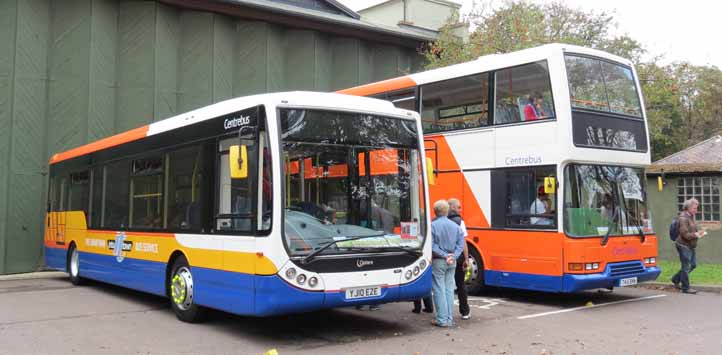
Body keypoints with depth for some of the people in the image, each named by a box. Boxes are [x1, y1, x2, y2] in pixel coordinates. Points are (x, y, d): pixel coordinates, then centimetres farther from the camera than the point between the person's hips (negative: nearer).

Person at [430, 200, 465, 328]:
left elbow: (431, 245, -16)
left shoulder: (432, 225, -11)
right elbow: (461, 244, 1)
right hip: (452, 263, 5)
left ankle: (442, 319, 1)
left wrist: (444, 255, -12)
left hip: (438, 261, -5)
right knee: (449, 289, 12)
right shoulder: (455, 226, 4)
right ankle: (449, 319, 16)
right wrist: (452, 256, -5)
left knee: (439, 290, 0)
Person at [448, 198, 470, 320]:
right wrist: (466, 259, -9)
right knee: (461, 285, 9)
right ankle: (465, 312, 15)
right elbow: (463, 242, -11)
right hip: (458, 258, -2)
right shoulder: (459, 221, -8)